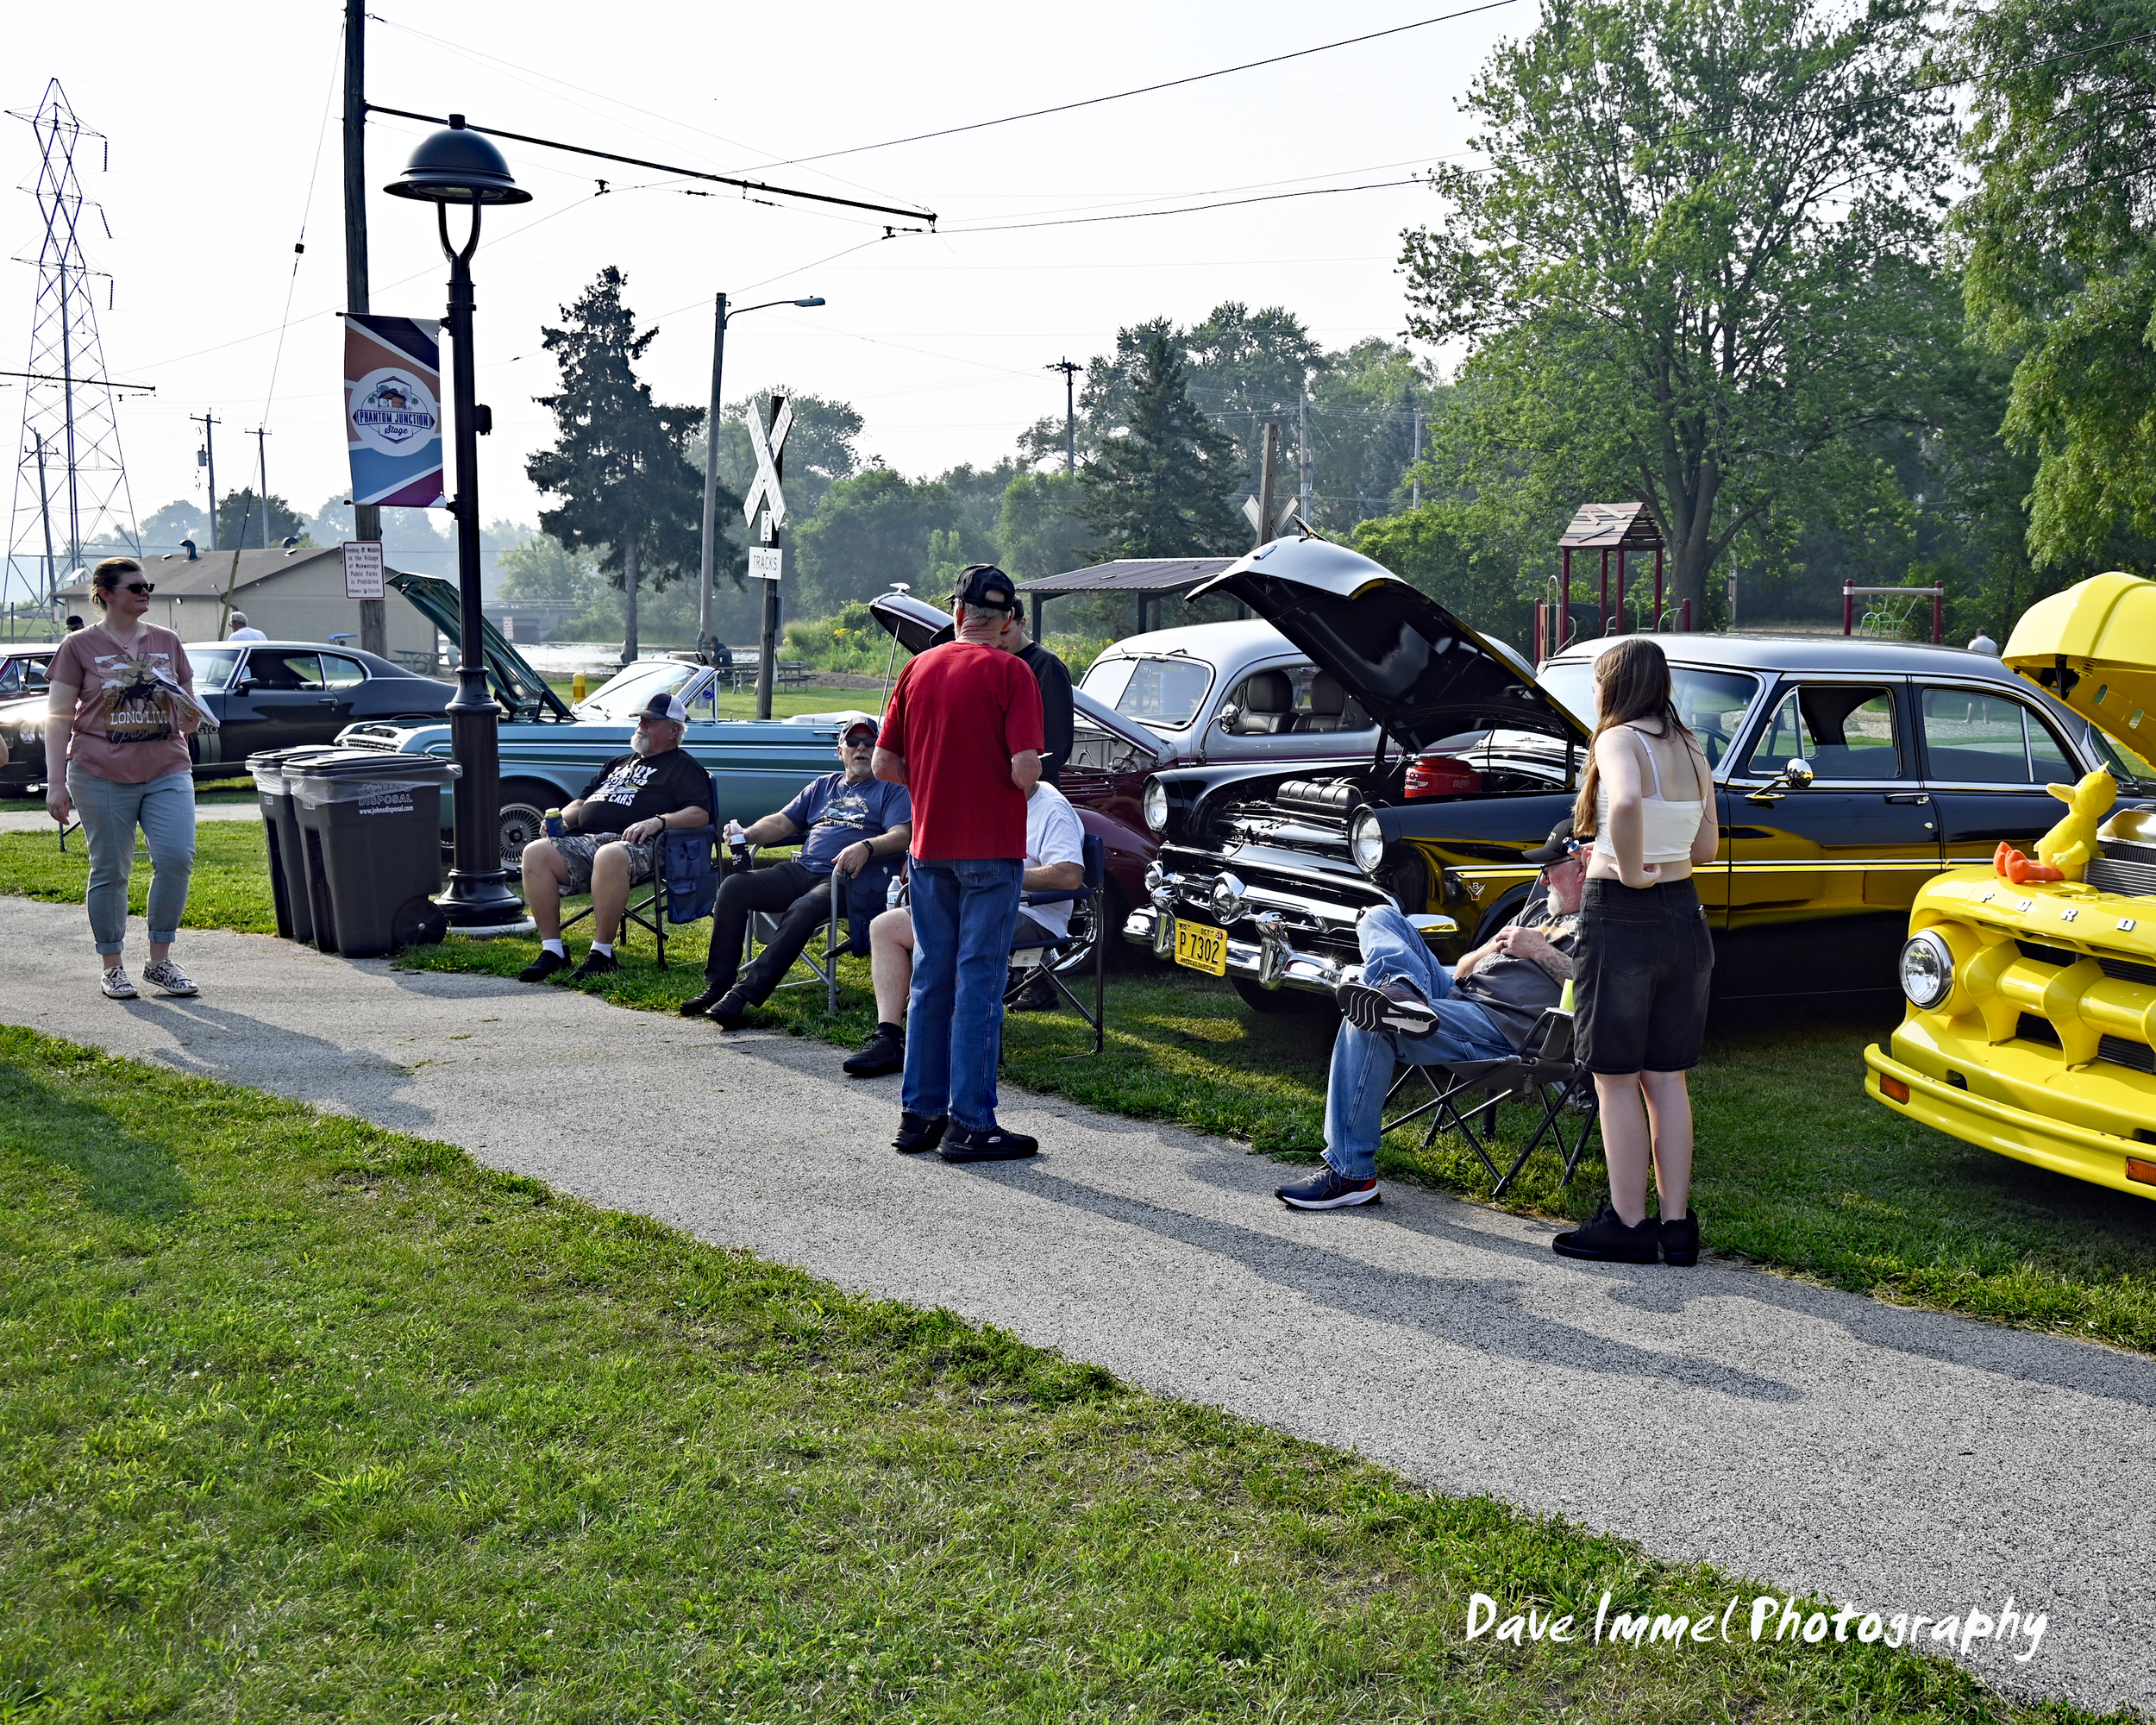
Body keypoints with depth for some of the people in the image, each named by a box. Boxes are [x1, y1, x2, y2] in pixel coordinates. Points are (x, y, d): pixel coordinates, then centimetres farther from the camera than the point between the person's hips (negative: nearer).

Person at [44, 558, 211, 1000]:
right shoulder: (80, 646, 2)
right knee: (110, 870, 3)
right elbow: (58, 719, 2)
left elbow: (188, 712, 20)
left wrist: (192, 716, -5)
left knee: (177, 859, -10)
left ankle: (160, 960, 5)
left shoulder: (167, 642, 13)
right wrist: (56, 782, -4)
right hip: (102, 776, -3)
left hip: (167, 771, 3)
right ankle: (112, 966, 16)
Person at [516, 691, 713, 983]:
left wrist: (658, 821, -18)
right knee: (536, 852, -21)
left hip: (636, 846, -7)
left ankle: (602, 953, -30)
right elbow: (581, 803, 35)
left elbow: (700, 814, -3)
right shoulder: (618, 763, 34)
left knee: (609, 857, -42)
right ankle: (552, 950, -20)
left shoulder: (683, 767, 14)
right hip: (584, 839, 7)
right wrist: (561, 818, 12)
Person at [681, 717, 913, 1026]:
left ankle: (744, 994, -36)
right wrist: (746, 834, 3)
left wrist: (866, 847, -28)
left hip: (846, 878, -6)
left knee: (804, 909, -36)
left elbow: (901, 836, -7)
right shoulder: (822, 786, 27)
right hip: (802, 871, 6)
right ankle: (718, 984, -13)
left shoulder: (892, 790, 10)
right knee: (733, 887, -15)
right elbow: (782, 822, 24)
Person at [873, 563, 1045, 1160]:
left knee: (930, 978, 12)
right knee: (978, 982, -2)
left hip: (929, 847, 5)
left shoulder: (919, 668, 6)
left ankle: (919, 1114, 17)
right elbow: (1025, 771, -17)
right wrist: (1022, 782, 5)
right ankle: (969, 1126, 0)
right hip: (990, 849, -5)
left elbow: (885, 764, 7)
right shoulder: (1010, 672, -9)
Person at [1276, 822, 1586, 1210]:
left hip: (1505, 1028, -9)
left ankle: (1350, 1175, -23)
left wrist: (1538, 950, -12)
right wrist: (1490, 949, 4)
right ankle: (1403, 990, -32)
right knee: (1381, 917, 3)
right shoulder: (1538, 909, 29)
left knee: (1366, 1025, -26)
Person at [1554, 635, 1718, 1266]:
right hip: (1685, 918, 7)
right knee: (1667, 1077, 13)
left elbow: (1627, 802, -34)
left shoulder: (1620, 740, -12)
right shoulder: (1689, 748, 10)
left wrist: (1629, 870, -21)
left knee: (1616, 1078, 3)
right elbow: (1706, 847, 13)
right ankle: (1677, 1224, 17)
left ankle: (1628, 1225, 8)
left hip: (1621, 917, -7)